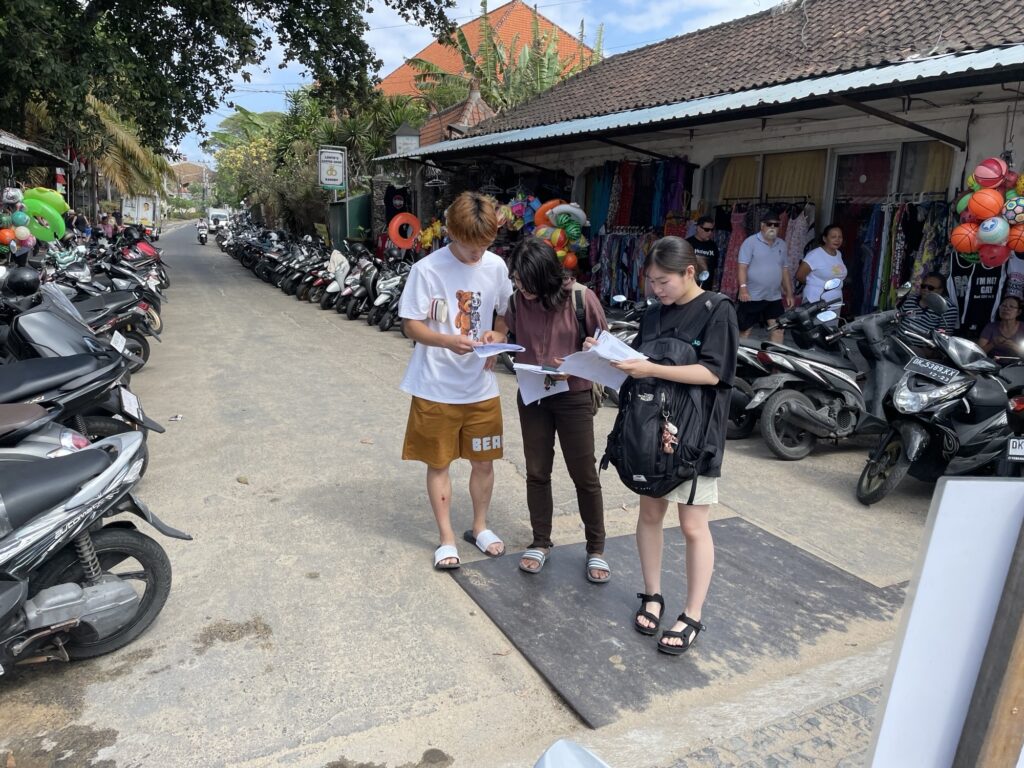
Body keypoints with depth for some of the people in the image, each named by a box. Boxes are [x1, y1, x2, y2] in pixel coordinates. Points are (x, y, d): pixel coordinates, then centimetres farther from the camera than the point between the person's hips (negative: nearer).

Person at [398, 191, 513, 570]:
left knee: (483, 461, 14)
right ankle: (446, 537, 28)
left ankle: (480, 527, 37)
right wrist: (448, 342, -27)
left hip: (482, 386, 3)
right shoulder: (427, 269, -13)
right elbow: (411, 325, -9)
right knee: (438, 463, 10)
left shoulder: (496, 266, -2)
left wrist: (497, 336, -12)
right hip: (436, 387, -3)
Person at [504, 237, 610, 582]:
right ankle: (540, 542, 29)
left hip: (573, 397, -3)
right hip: (532, 396, 3)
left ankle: (596, 548, 23)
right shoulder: (516, 299, -5)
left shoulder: (581, 298, -15)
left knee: (584, 475, 7)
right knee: (537, 473, 12)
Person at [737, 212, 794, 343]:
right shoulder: (751, 242, -6)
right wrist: (743, 289, -24)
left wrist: (789, 293, 14)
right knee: (745, 330, 2)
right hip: (752, 296, -5)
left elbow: (784, 270, 17)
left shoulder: (782, 244, 11)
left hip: (775, 297, 5)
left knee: (779, 329, 2)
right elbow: (742, 267, -12)